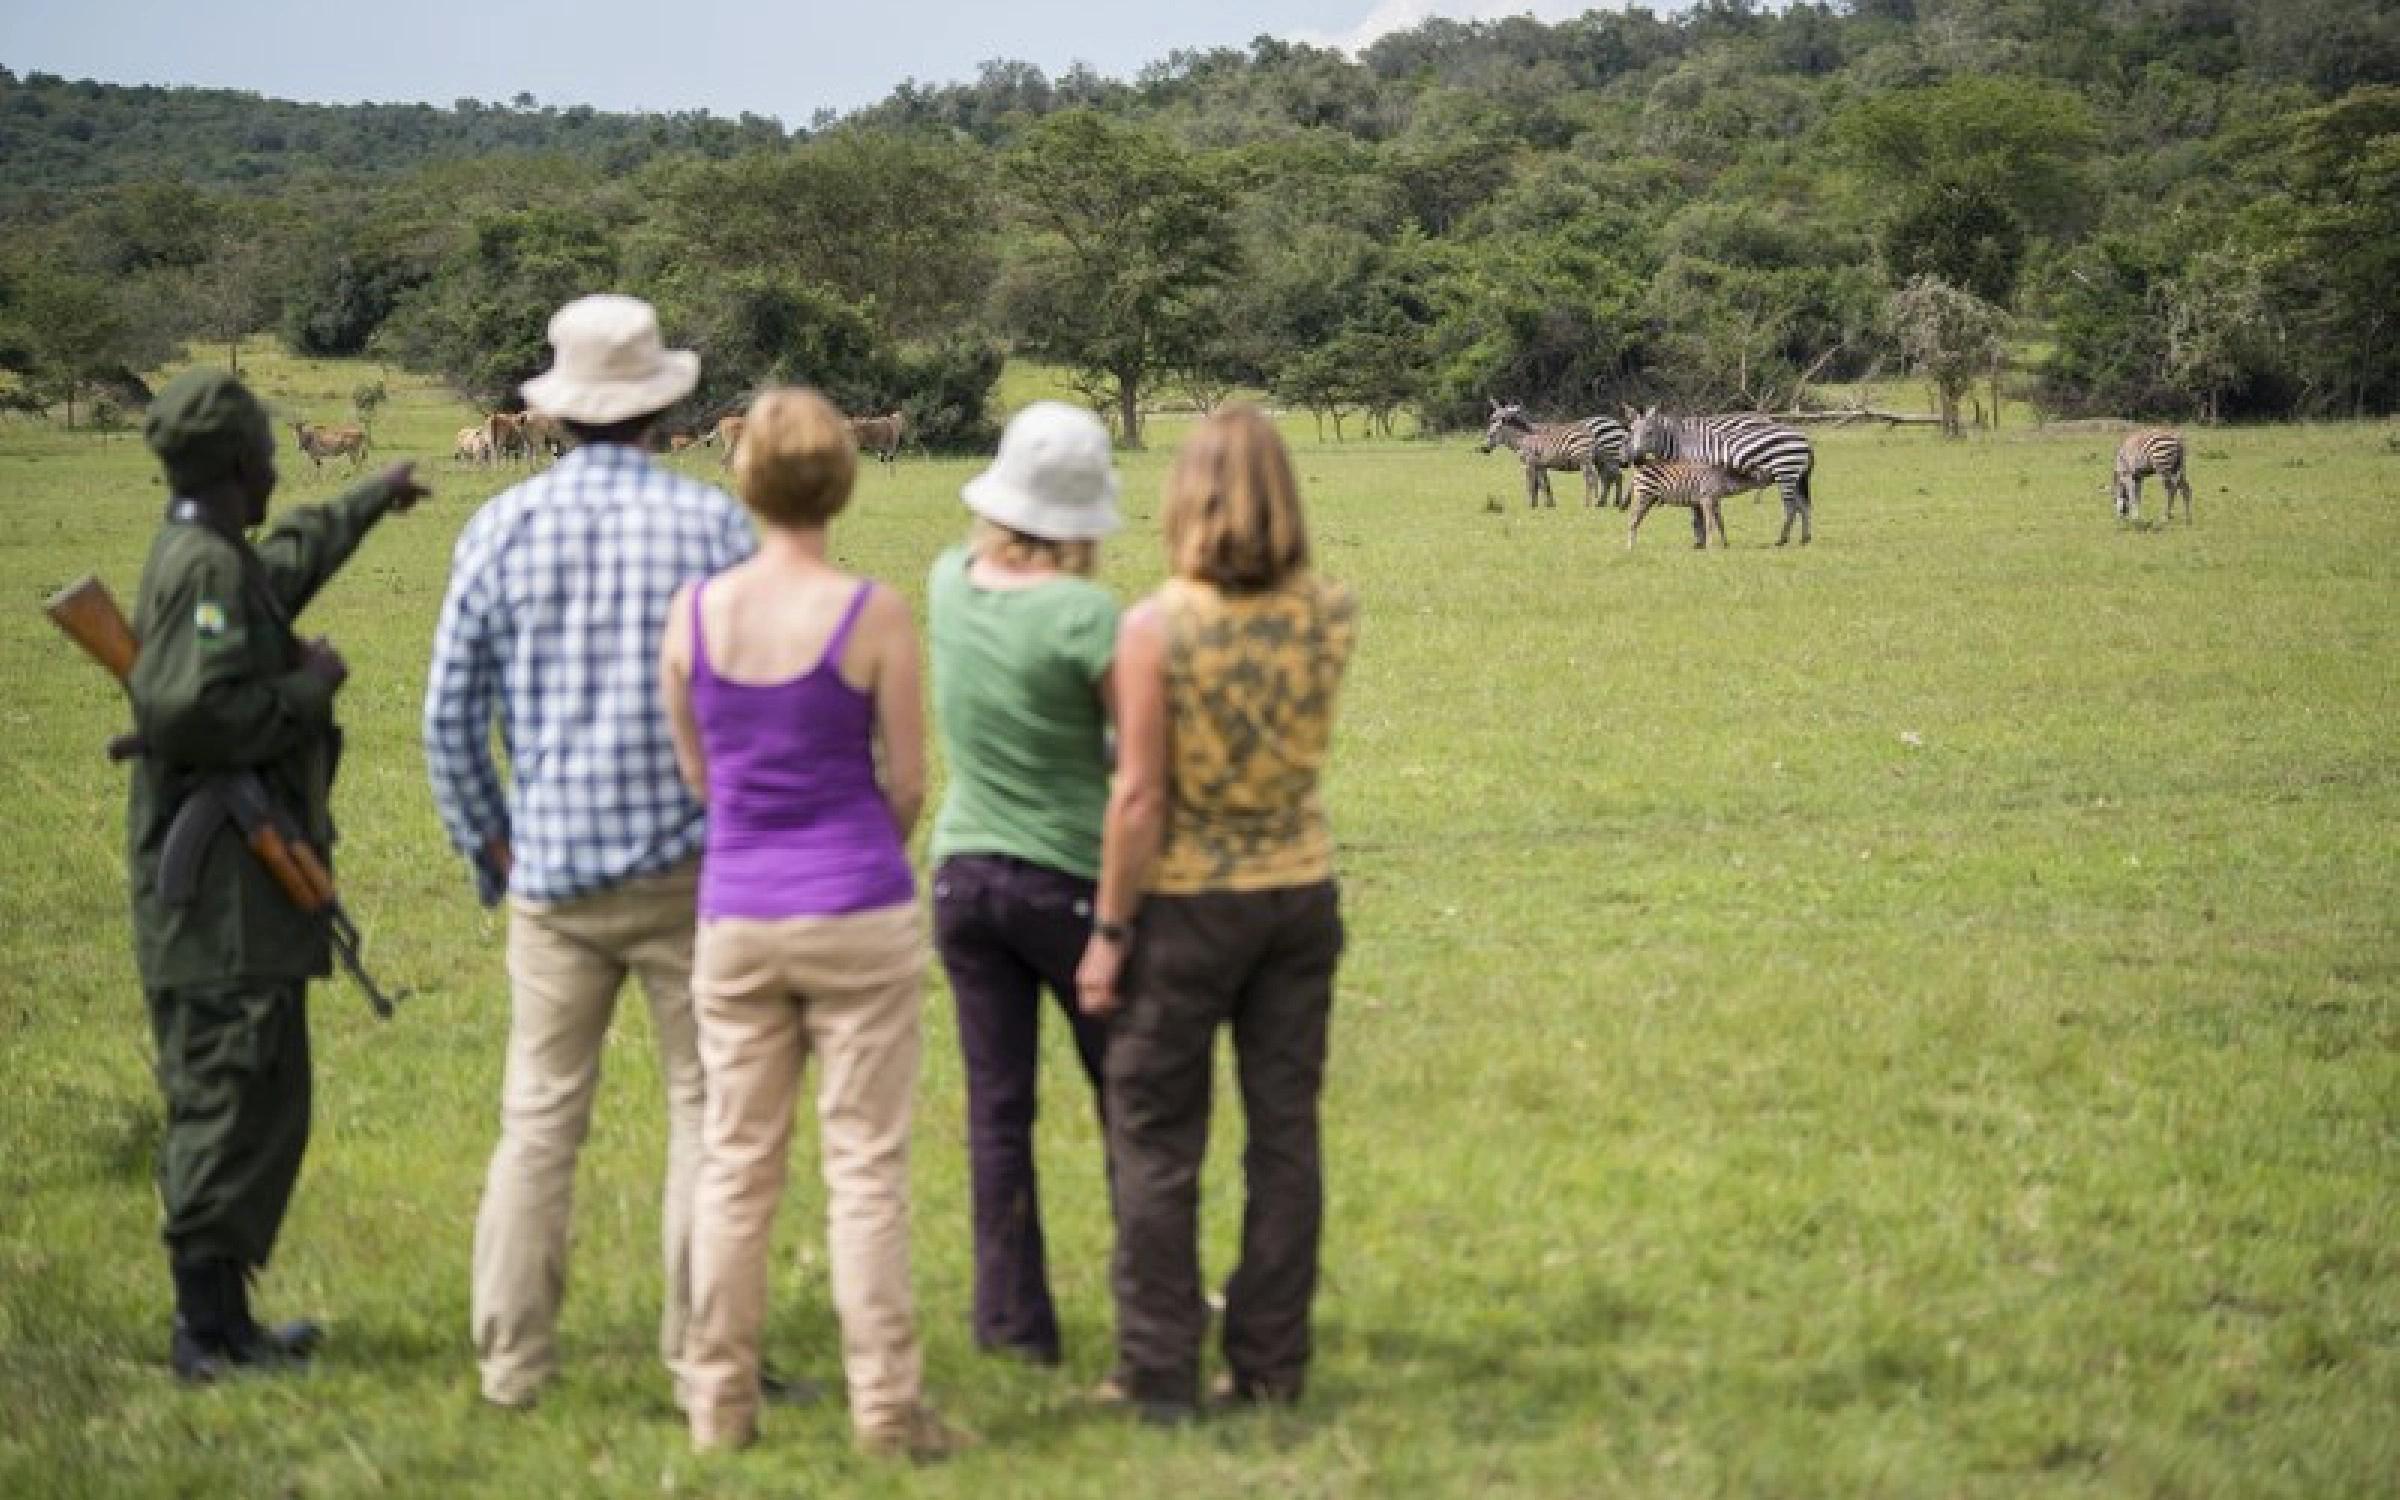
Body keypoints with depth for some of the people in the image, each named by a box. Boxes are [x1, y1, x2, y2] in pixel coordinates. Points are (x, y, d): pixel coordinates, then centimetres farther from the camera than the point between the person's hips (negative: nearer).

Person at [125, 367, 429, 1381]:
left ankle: (216, 1320, 20)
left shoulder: (221, 562, 16)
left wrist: (374, 499, 54)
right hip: (226, 891, -11)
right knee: (241, 1103, -9)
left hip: (226, 895, 11)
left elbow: (291, 558, 40)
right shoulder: (207, 570, -15)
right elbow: (185, 713, -28)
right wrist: (308, 688, -14)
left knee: (221, 1105, 14)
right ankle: (210, 1331, -7)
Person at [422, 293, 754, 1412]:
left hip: (552, 870, 2)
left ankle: (512, 1360, 9)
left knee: (539, 1118, 7)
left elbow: (448, 713, 3)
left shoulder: (502, 527, 0)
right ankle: (700, 1356, 7)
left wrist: (488, 845, 15)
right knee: (707, 1111, 6)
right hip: (689, 861, -2)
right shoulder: (709, 522, -5)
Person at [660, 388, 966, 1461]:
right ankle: (885, 1408, 4)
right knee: (865, 1168, 2)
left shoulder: (695, 612, -2)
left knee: (736, 1164, 10)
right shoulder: (872, 616, -11)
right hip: (857, 912, -3)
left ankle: (720, 1403, 13)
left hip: (736, 918, 3)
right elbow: (907, 783, -3)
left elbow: (694, 771, 9)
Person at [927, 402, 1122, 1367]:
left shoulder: (952, 584, -4)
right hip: (1070, 880, -4)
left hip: (963, 875, 4)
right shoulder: (1084, 616, -19)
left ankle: (1013, 1317, 13)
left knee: (996, 1107, 10)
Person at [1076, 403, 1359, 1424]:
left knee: (1156, 1144, 7)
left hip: (1186, 904, -4)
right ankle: (1271, 1364, 16)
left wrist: (1108, 932, -9)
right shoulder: (1332, 616, -6)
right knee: (1284, 1132, 11)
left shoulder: (1155, 626, -18)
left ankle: (1161, 1374, 9)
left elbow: (1140, 794, -17)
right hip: (1299, 891, 4)